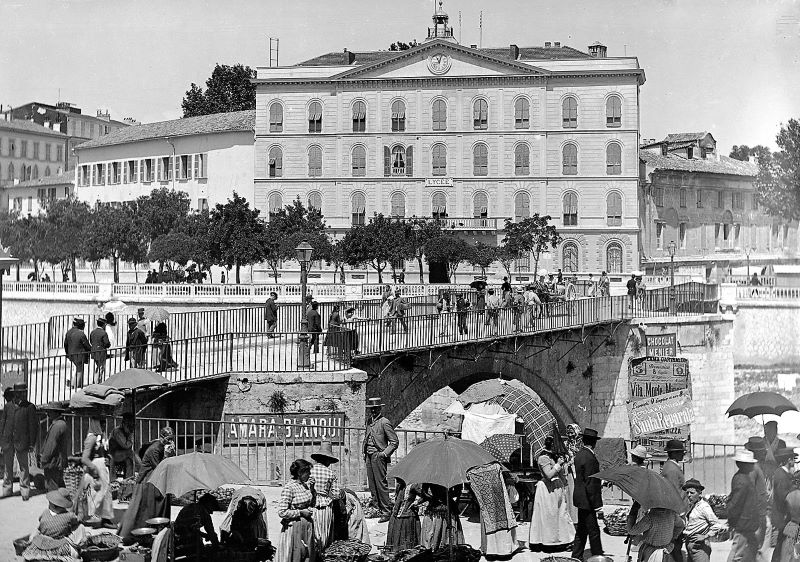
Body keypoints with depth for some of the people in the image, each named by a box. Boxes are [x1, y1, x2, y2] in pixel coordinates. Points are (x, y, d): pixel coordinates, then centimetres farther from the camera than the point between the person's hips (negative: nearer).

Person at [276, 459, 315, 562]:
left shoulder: (306, 486, 8)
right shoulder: (289, 488, -14)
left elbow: (311, 504, 23)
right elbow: (282, 512, -17)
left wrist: (312, 489, 8)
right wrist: (301, 512, -15)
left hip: (307, 527, 7)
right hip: (294, 527, -7)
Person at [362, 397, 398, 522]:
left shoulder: (384, 422, -8)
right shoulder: (369, 421, 15)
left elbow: (394, 441, -8)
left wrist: (384, 453, -14)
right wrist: (364, 450, 16)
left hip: (378, 456, -8)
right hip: (369, 456, 8)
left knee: (381, 483, -10)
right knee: (372, 484, 9)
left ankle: (386, 512, -8)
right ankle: (377, 508, 17)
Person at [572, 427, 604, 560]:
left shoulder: (579, 454, 9)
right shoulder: (590, 458, -20)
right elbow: (591, 484, -22)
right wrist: (597, 505, -19)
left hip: (580, 498, 10)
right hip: (587, 500, -10)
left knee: (581, 530, 17)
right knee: (593, 531, -3)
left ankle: (576, 556, 22)